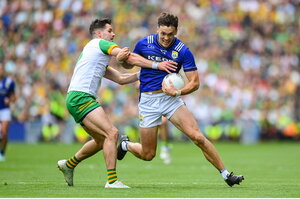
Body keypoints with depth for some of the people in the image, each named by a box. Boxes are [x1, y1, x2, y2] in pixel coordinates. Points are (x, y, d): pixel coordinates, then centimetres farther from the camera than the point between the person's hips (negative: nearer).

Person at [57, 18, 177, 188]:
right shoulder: (100, 43, 1)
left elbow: (120, 78, 26)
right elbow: (130, 58, -8)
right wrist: (156, 65, -8)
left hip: (77, 99, 10)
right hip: (81, 97, -10)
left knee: (102, 140, 20)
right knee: (112, 133, -18)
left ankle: (69, 164, 34)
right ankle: (112, 180, -21)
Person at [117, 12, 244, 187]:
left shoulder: (183, 51, -9)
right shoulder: (144, 43, -4)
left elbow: (195, 82, -8)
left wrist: (177, 92, -22)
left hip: (171, 98, 0)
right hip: (148, 99, 0)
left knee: (197, 136, -18)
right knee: (148, 155, 2)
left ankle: (226, 174, -9)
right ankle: (126, 144, 37)